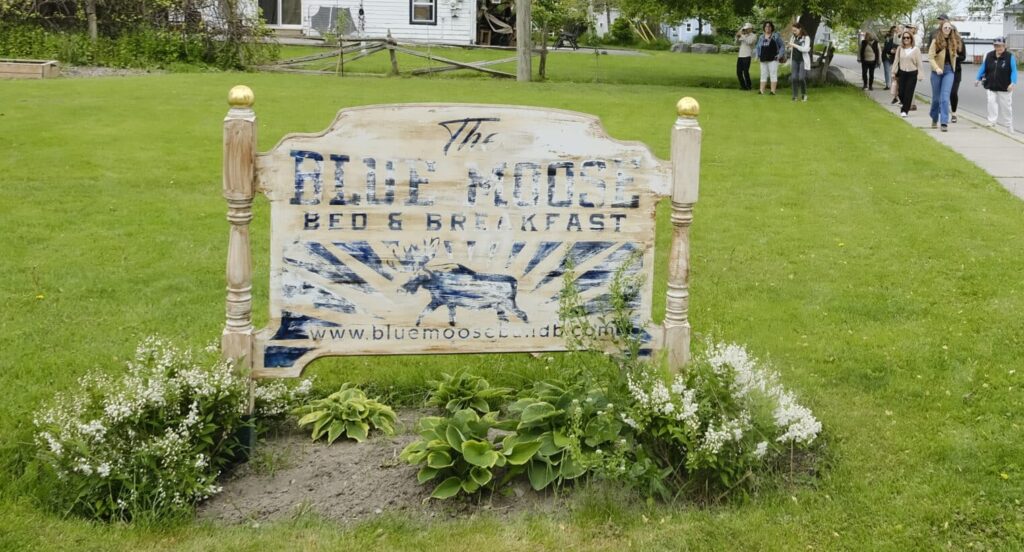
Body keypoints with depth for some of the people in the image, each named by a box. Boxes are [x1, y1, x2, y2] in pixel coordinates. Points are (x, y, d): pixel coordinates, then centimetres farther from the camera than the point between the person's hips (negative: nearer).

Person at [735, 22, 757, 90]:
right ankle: (743, 86, 15)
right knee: (739, 72, 5)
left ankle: (749, 86, 1)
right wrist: (737, 37, -6)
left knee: (745, 72, -10)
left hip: (747, 56, -7)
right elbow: (737, 42, 13)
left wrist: (742, 36, -17)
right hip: (740, 56, 7)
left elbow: (749, 42, -18)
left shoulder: (753, 36, 0)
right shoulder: (744, 36, 20)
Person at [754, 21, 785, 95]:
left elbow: (782, 46, 3)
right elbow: (757, 47, 22)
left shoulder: (776, 36, 3)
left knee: (773, 74, -6)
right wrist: (757, 56, 8)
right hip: (763, 60, 5)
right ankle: (761, 91, 6)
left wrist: (780, 55, -8)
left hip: (773, 59, -5)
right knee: (763, 75, 6)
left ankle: (773, 91, -7)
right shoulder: (761, 37, 15)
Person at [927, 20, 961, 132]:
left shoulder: (953, 41, 6)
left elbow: (954, 55, 14)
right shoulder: (936, 41, -5)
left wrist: (953, 68, 8)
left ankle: (944, 122, -14)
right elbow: (930, 57, -11)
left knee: (945, 97, -11)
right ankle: (934, 119, 32)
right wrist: (937, 68, -24)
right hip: (937, 71, -1)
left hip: (949, 71, 1)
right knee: (936, 97, 11)